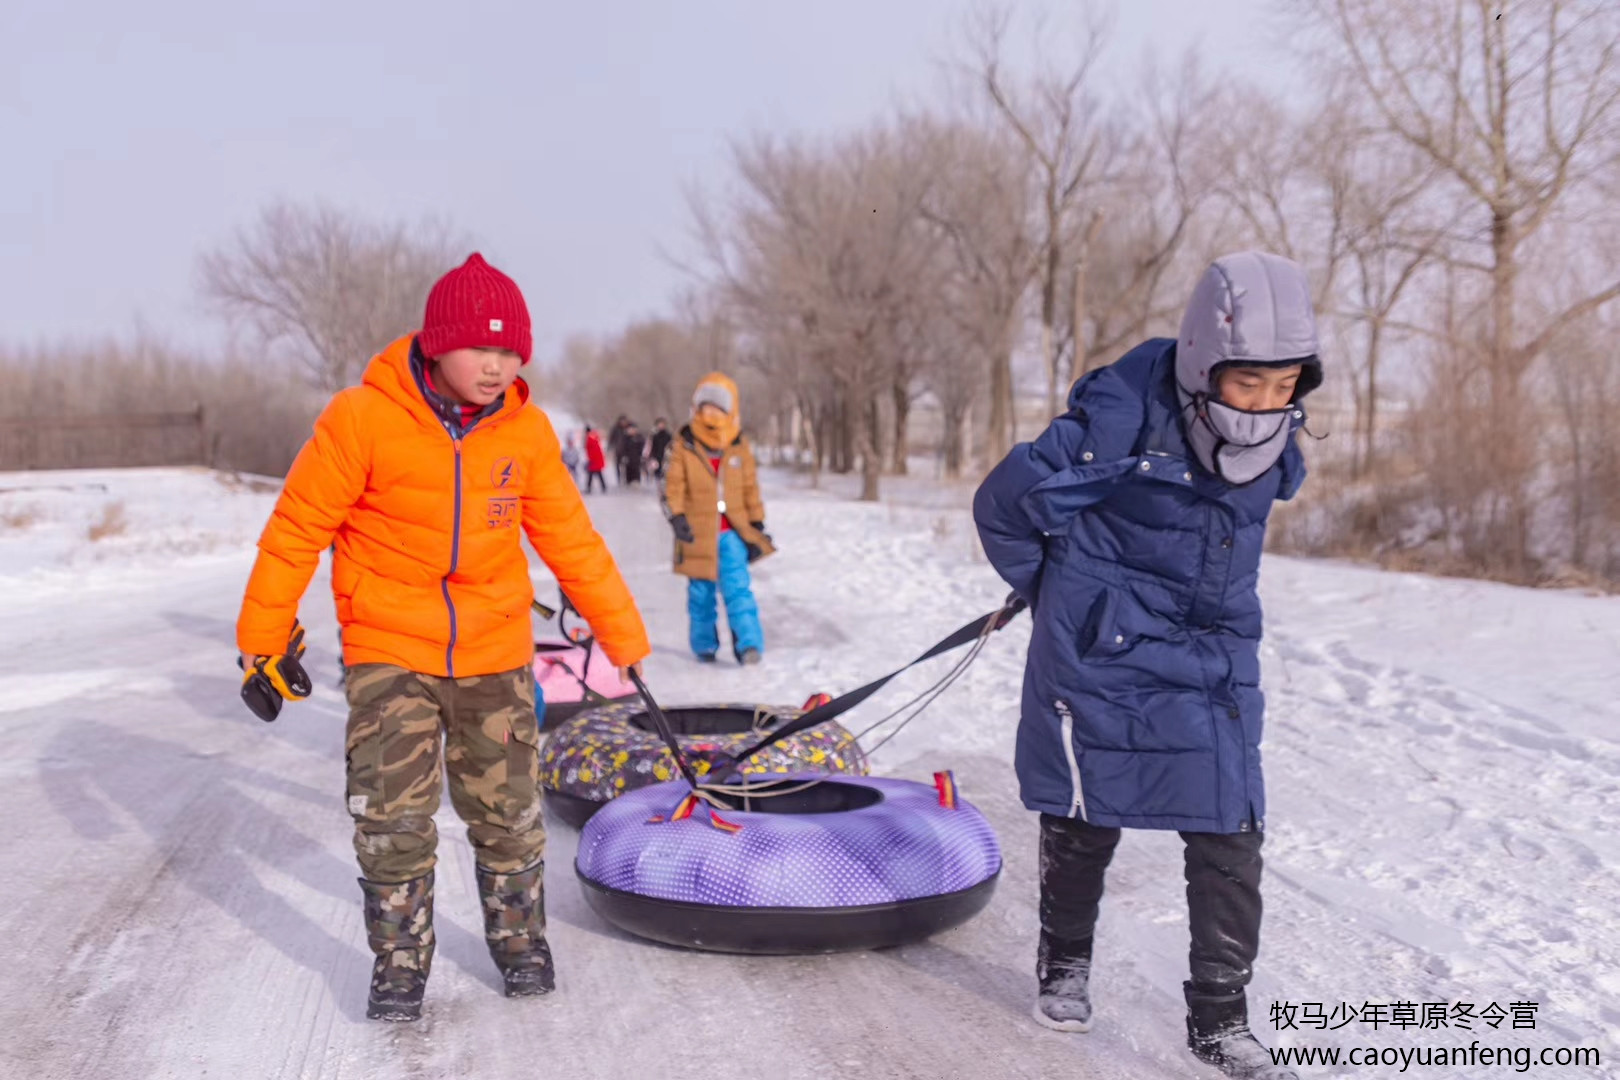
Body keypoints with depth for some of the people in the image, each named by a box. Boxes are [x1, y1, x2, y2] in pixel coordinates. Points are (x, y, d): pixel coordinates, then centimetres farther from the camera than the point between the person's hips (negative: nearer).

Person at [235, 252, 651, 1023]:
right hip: (389, 651, -2)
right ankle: (400, 963, 19)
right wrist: (263, 641, -2)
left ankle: (520, 939, 33)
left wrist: (625, 637, 8)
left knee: (507, 812, 12)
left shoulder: (526, 430, -5)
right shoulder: (363, 418, -16)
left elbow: (571, 541, 4)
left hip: (496, 653, 3)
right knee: (391, 817, -3)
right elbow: (296, 531, -7)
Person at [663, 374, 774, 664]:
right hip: (698, 531, 0)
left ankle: (749, 645, -15)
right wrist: (677, 516, -15)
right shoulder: (684, 445, 1)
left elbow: (750, 487, 11)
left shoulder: (739, 446, 6)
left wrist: (757, 523, 11)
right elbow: (674, 485, -1)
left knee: (738, 588, -11)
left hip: (732, 531, 0)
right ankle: (705, 645, 22)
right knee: (701, 592, 9)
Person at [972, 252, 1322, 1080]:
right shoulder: (1120, 420, -23)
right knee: (1085, 819, 10)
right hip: (1103, 658, -5)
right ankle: (1064, 962, 36)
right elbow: (1006, 503, -12)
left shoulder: (1272, 439, -2)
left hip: (1213, 662, 5)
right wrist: (1059, 597, 3)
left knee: (1232, 835, 2)